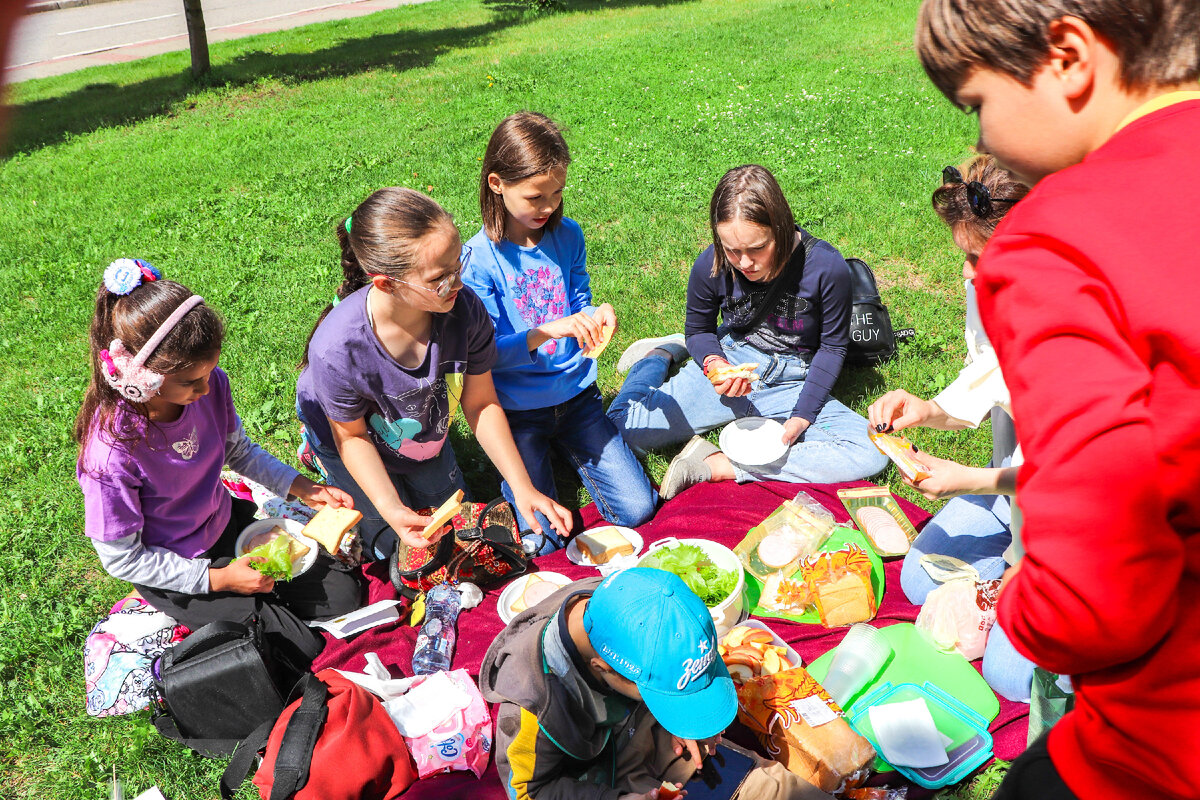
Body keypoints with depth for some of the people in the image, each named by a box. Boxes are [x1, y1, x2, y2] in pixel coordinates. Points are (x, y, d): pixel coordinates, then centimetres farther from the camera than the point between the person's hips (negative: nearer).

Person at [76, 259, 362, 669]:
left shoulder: (209, 383, -18)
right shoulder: (111, 453, -34)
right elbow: (122, 559, -20)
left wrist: (303, 488, -6)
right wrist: (217, 579, -22)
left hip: (227, 523, 6)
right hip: (171, 572, -5)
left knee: (344, 594, 2)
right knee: (303, 651, -8)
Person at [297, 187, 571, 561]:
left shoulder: (465, 310, -35)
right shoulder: (336, 349, -43)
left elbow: (480, 403, -20)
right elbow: (352, 436, -24)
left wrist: (522, 486, -23)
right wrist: (391, 509, -36)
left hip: (424, 437, 4)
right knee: (397, 548, 14)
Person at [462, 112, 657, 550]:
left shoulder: (568, 235, -1)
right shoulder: (479, 258, -15)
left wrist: (596, 315, -16)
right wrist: (546, 331, -32)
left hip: (575, 395, 4)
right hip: (517, 410, -4)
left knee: (636, 509, 0)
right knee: (543, 539, -9)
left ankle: (566, 450, 24)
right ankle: (532, 460, 21)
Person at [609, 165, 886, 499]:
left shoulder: (826, 267, -19)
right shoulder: (711, 266, -14)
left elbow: (832, 346, -7)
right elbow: (698, 329, 4)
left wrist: (802, 416, -17)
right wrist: (712, 363, -20)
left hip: (792, 384, 0)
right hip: (730, 366, 0)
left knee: (873, 454, -26)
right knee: (625, 426, -16)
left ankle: (717, 465, -26)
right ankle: (662, 354, 18)